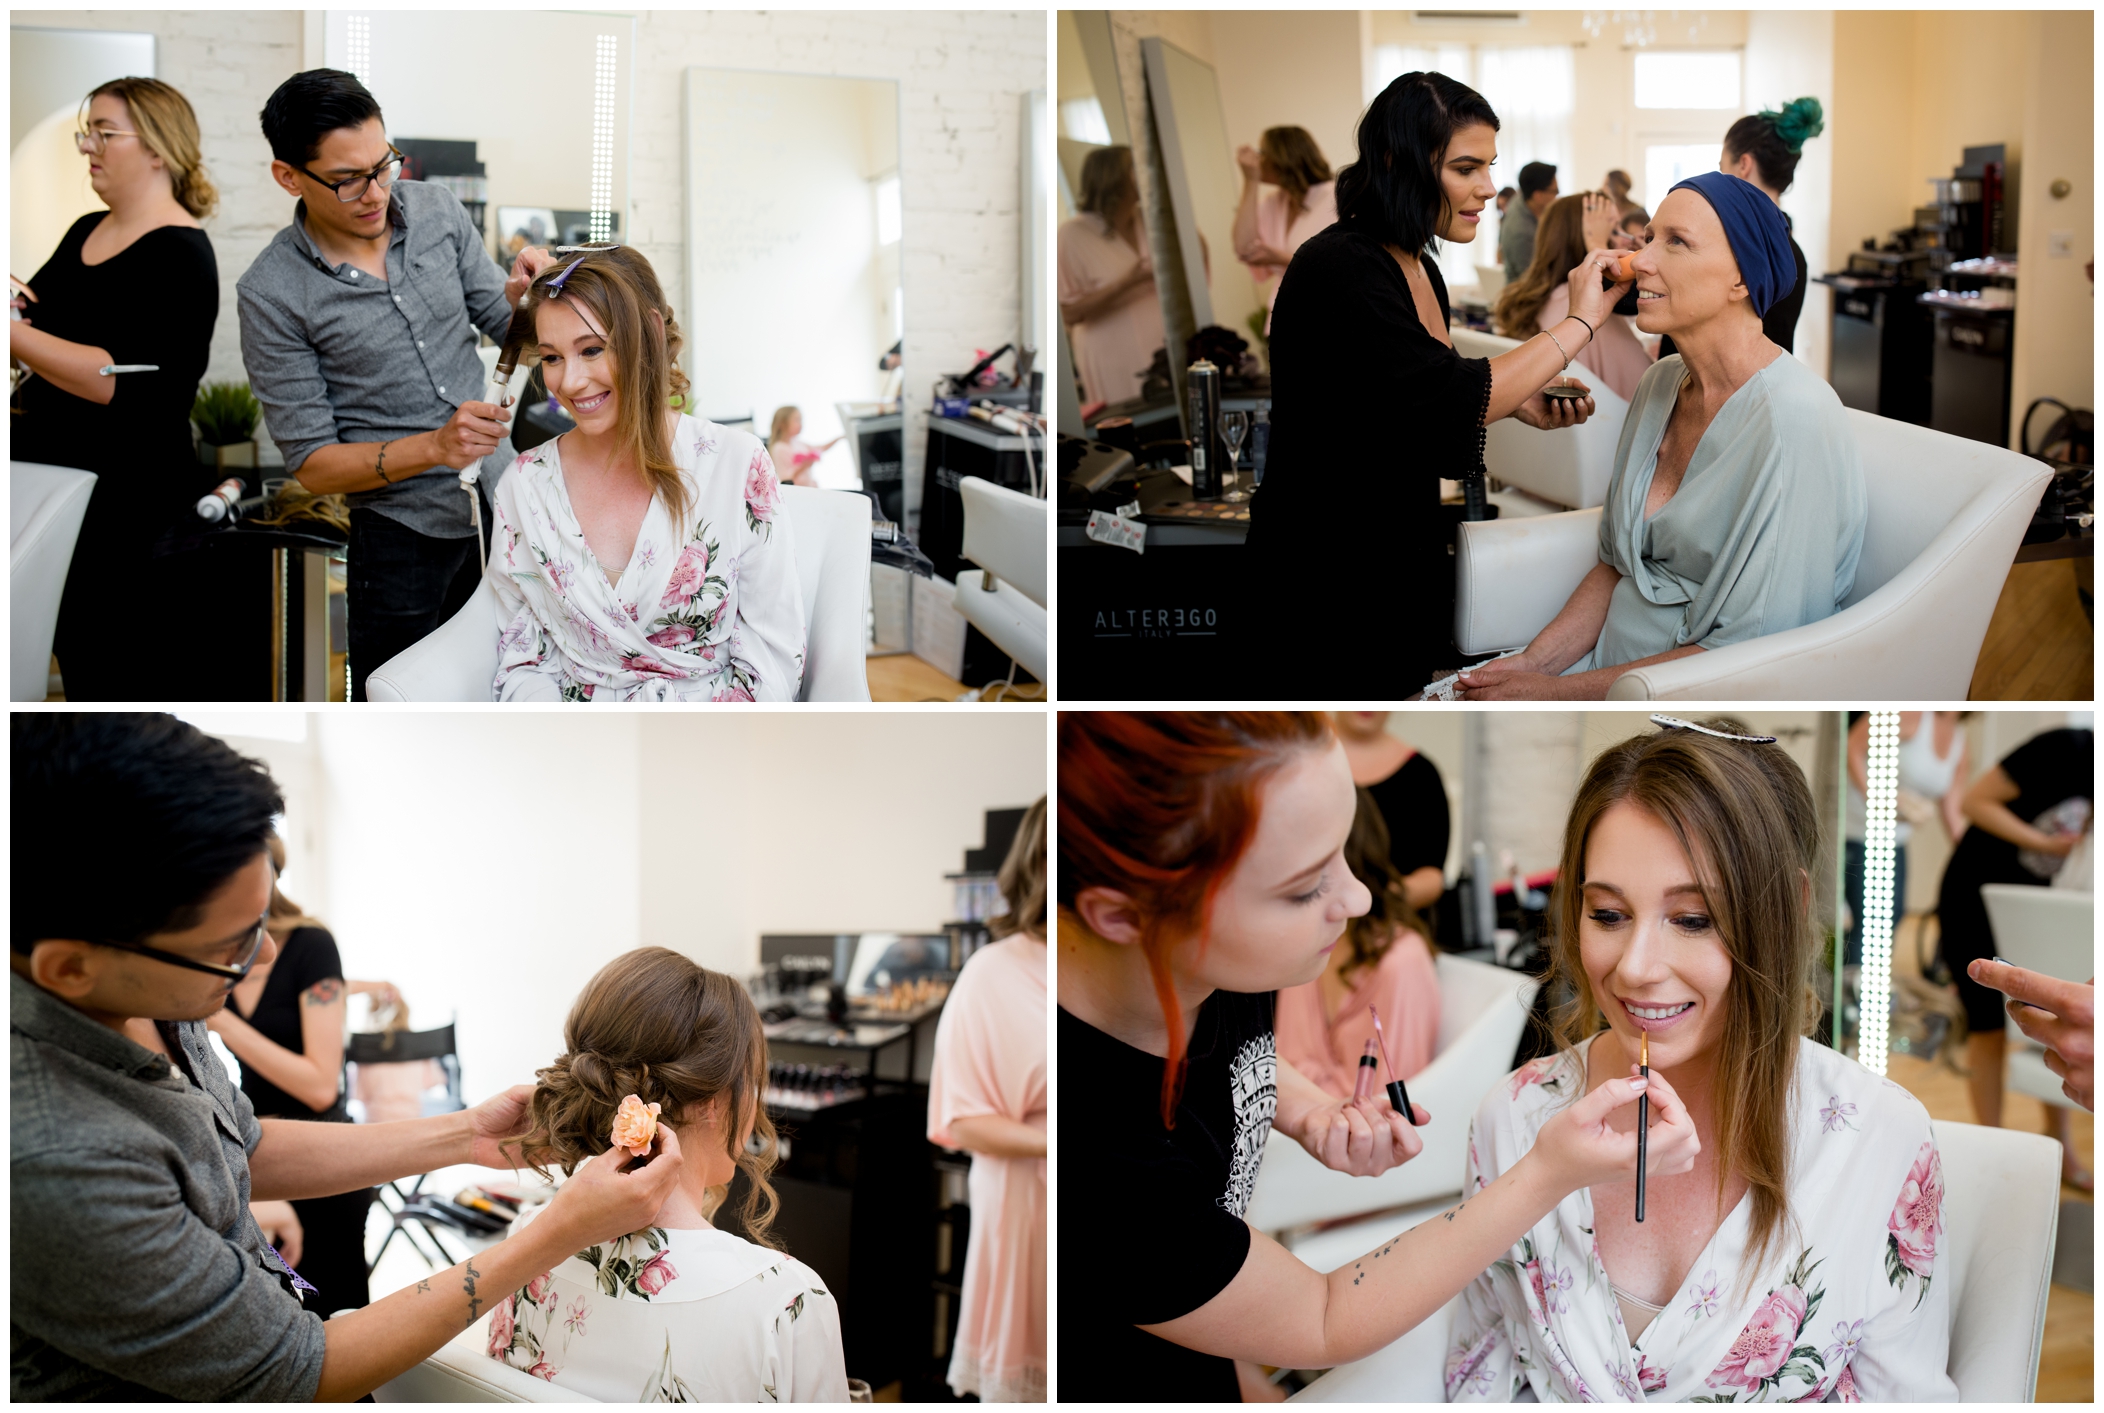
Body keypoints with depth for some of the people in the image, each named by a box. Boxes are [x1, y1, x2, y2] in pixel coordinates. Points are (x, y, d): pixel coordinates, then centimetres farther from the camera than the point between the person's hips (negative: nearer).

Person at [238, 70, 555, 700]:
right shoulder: (271, 294, -13)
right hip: (404, 536, -4)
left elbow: (501, 327, 9)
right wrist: (434, 447, -27)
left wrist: (520, 292, -15)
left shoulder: (437, 210, -1)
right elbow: (312, 462, -12)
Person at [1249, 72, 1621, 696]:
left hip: (1408, 555, 9)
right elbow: (1444, 397, -28)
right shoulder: (1338, 269, -21)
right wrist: (1579, 322, -20)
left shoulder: (1419, 269, 9)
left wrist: (1518, 401, 2)